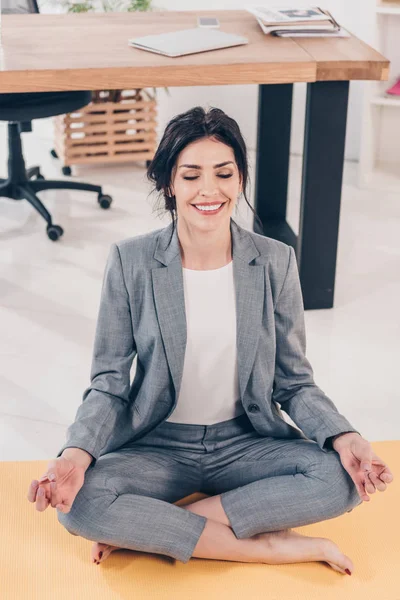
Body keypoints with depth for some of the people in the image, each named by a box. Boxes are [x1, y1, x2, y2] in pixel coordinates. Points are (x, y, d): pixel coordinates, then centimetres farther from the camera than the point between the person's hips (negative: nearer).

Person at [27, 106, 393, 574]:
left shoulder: (275, 262, -5)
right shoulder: (130, 262, -8)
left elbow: (294, 382, 2)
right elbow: (109, 385, -5)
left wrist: (344, 437, -18)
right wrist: (77, 454, -25)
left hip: (245, 443, 2)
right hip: (157, 446, -1)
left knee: (341, 478, -26)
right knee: (79, 502, -31)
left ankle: (145, 530, -18)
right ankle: (274, 546, -21)